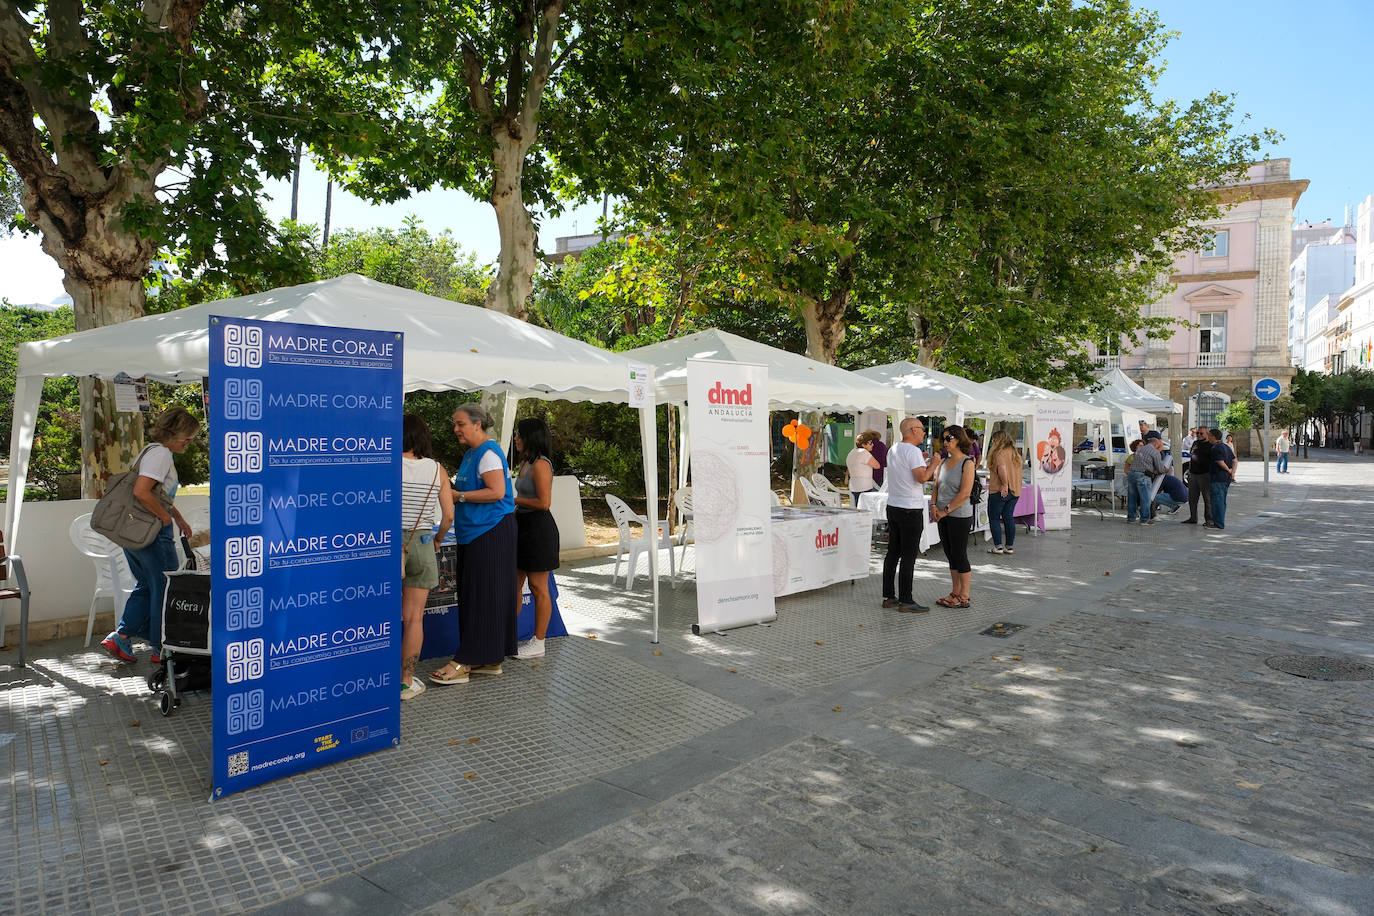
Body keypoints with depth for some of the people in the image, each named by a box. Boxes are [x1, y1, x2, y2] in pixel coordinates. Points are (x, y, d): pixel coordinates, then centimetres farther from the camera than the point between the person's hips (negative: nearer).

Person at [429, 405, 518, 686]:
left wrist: (459, 496, -17)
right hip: (474, 532, 10)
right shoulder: (471, 452, 17)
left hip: (491, 533, -10)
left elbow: (497, 492, -22)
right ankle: (490, 660, 19)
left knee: (483, 596, -5)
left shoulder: (489, 453, -13)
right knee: (473, 595, 11)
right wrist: (454, 491, 8)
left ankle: (465, 663, -1)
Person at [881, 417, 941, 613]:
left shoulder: (893, 449, 13)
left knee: (893, 553, 12)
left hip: (893, 507, 9)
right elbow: (922, 478, -22)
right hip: (910, 509, -9)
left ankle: (888, 597, 16)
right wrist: (934, 464, -6)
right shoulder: (912, 451, -14)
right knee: (908, 557, -4)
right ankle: (905, 601, 0)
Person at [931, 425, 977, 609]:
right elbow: (936, 487, 14)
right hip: (944, 516, 7)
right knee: (951, 555, 12)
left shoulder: (968, 463, -10)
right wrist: (934, 506, -3)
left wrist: (946, 510, -15)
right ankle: (955, 593, 22)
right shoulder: (944, 462, 13)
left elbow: (965, 493, -17)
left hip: (960, 516, -7)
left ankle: (964, 597, 7)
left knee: (959, 555, -2)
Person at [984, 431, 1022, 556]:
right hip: (1015, 491, 8)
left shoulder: (999, 453, -11)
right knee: (1009, 518, 12)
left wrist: (1004, 484, -25)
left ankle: (998, 546, 0)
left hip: (999, 491, -8)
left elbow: (1002, 467, -29)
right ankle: (1009, 546, 15)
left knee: (994, 518, 2)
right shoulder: (1015, 453, 13)